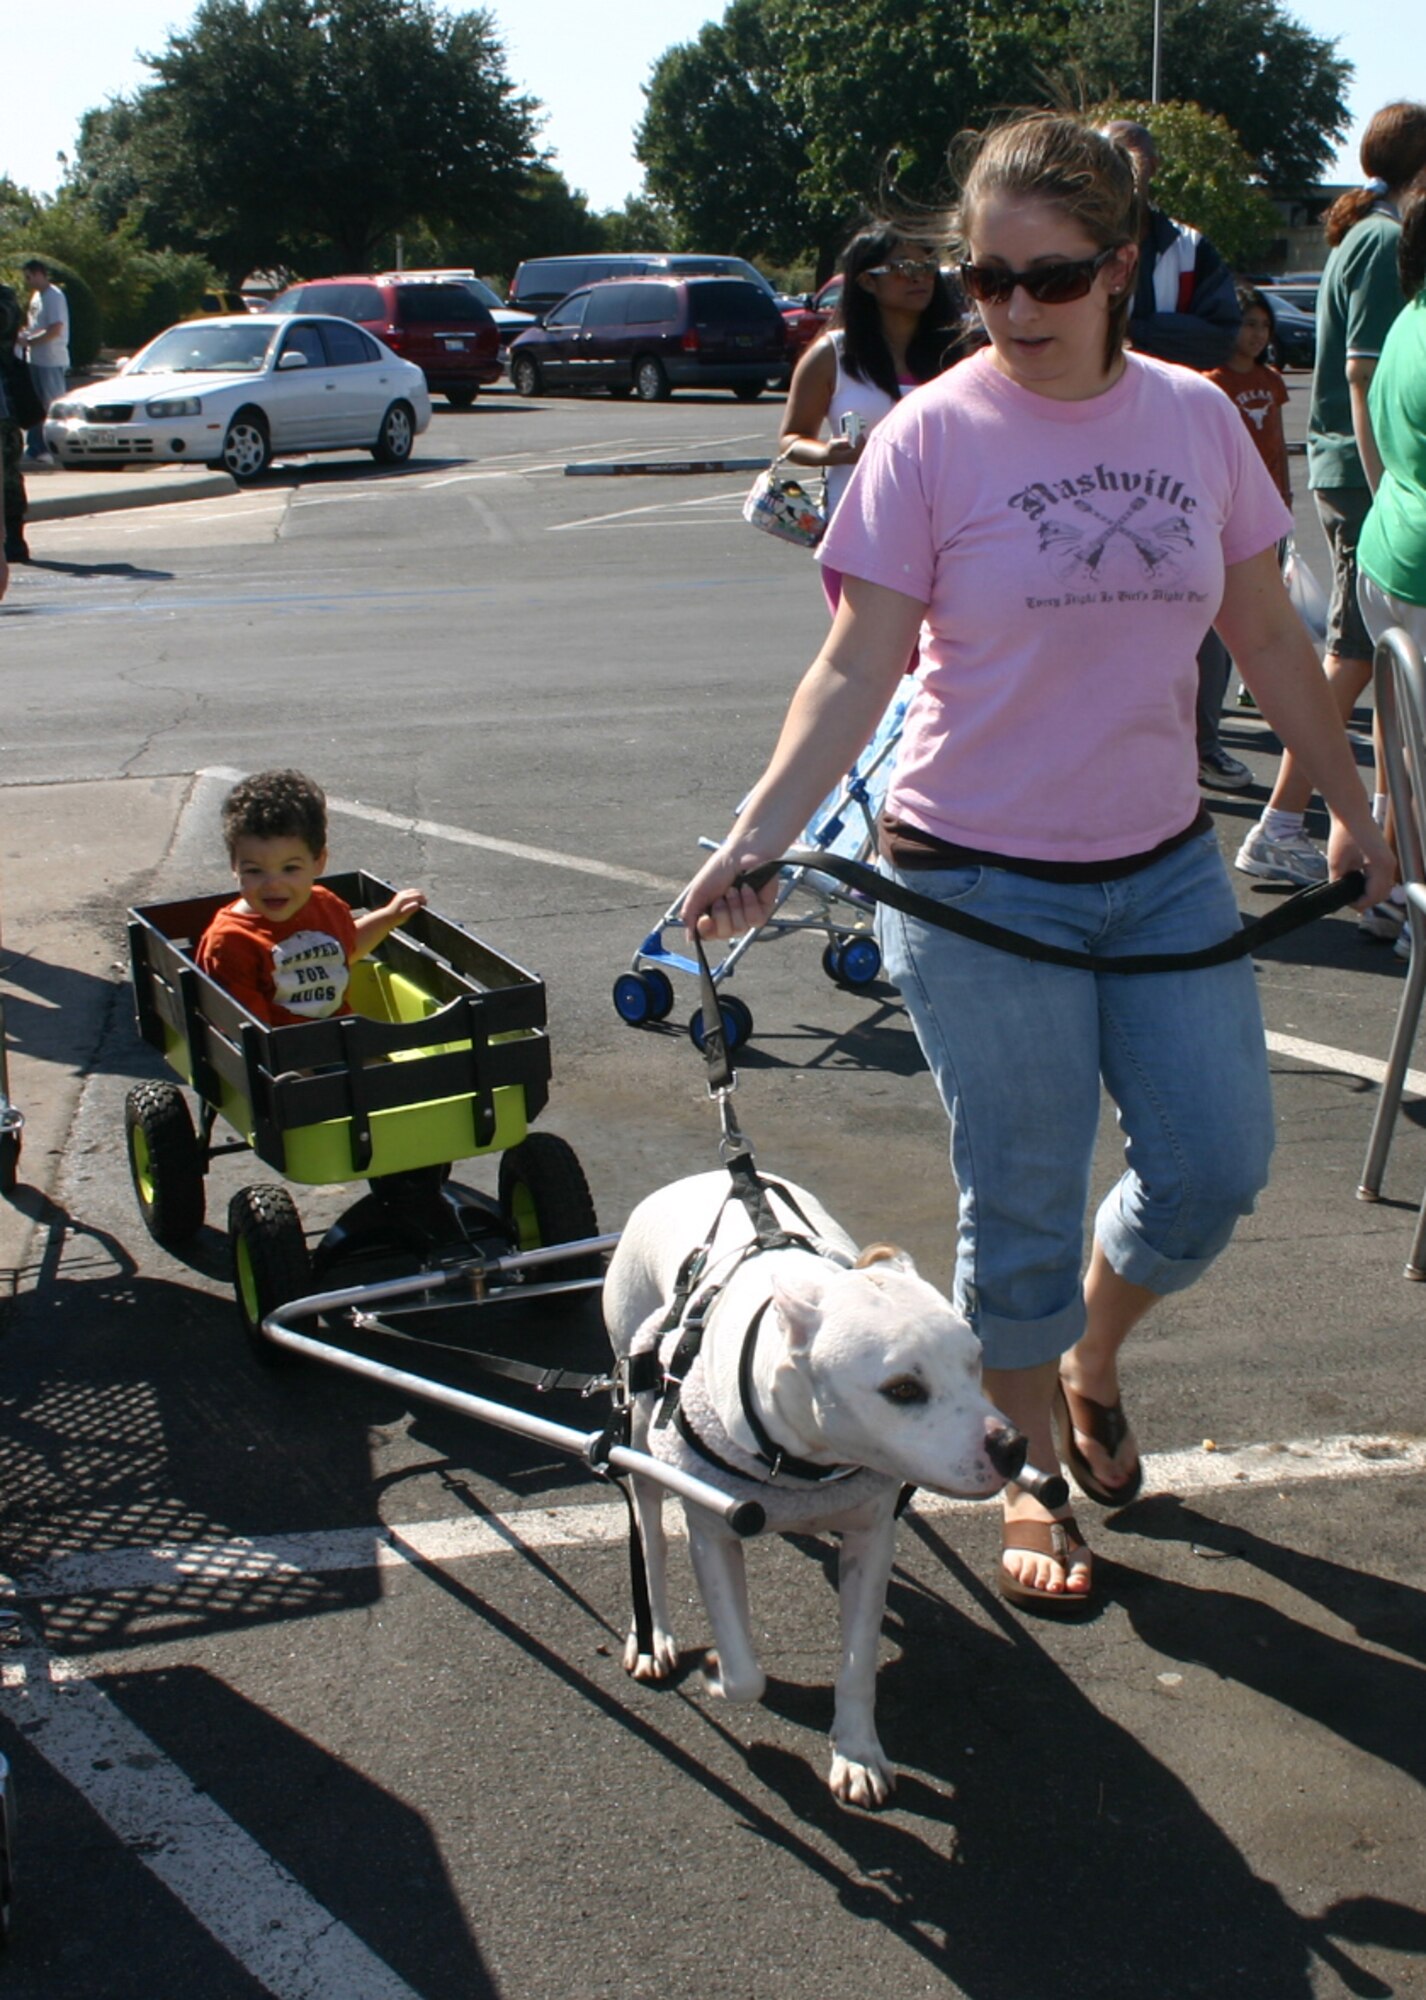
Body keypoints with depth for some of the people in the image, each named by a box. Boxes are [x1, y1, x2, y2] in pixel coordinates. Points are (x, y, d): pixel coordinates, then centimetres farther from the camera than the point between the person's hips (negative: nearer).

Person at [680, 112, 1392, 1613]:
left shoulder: (1194, 418, 2)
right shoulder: (931, 436, -9)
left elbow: (1267, 639, 11)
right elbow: (857, 664, -13)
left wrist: (1349, 804, 16)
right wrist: (756, 836, -25)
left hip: (1165, 869, 4)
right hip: (982, 883, -4)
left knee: (1217, 1165, 6)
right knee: (1022, 1209, 4)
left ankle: (1089, 1362, 37)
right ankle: (1031, 1477, 28)